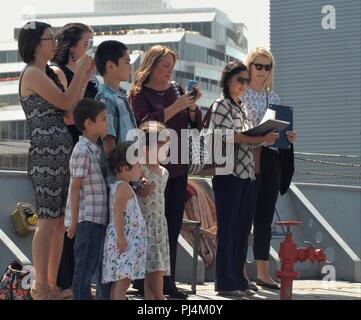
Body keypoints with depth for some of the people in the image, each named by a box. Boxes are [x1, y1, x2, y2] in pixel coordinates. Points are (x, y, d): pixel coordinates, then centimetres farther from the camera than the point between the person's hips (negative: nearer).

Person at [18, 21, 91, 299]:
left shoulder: (50, 74, 19)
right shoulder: (32, 73, -7)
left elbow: (72, 108, 12)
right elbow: (65, 102, -14)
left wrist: (84, 76, 7)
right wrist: (80, 71, -4)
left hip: (63, 153, 9)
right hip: (45, 153, -9)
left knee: (60, 220, 8)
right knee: (49, 219, -7)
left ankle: (51, 283, 13)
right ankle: (41, 286, -2)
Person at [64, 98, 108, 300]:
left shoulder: (95, 149, 15)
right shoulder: (83, 151, -15)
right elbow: (76, 187, -16)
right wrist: (74, 221, -15)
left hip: (97, 219, 9)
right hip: (87, 219, -9)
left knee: (89, 266, 14)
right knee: (85, 266, -5)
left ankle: (84, 297, 21)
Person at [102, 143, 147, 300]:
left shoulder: (118, 187, 21)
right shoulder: (123, 186, -11)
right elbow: (118, 212, -20)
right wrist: (121, 237, -24)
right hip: (124, 240, -11)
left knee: (119, 280, 8)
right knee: (123, 279, -15)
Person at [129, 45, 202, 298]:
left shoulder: (176, 90, 13)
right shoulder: (139, 94, -3)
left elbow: (196, 124, 11)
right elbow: (145, 123, -20)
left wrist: (192, 105, -8)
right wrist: (175, 107, -22)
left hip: (178, 167, 6)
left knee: (173, 227, 6)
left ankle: (168, 282, 11)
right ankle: (144, 283, 1)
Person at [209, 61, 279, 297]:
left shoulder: (243, 108, 20)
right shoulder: (221, 105, -4)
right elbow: (227, 136, -15)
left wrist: (264, 138, 1)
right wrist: (259, 139, -21)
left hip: (247, 173, 8)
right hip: (228, 173, -8)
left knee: (243, 227, 8)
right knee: (228, 227, -4)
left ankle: (239, 280, 14)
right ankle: (225, 282, -1)